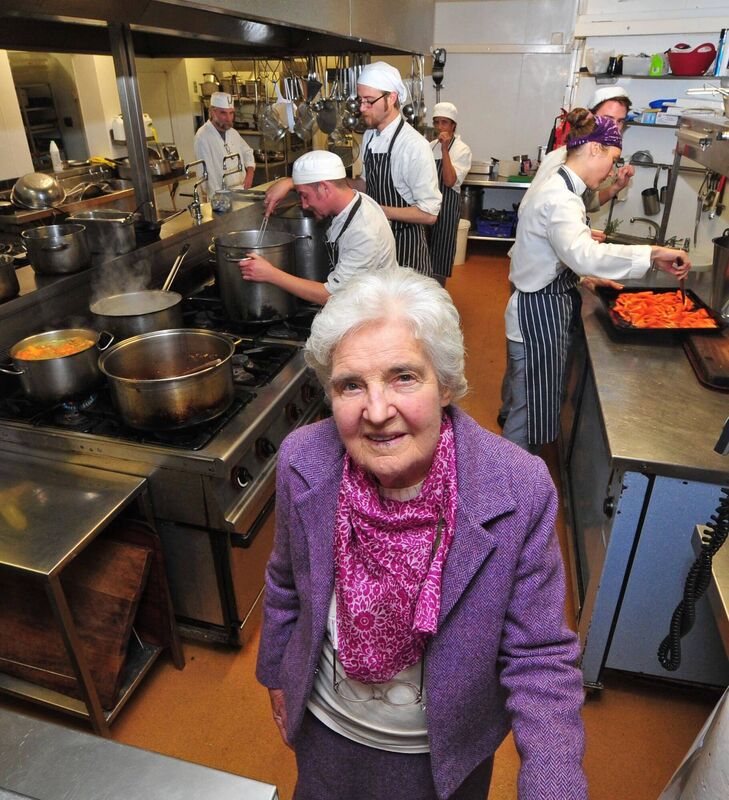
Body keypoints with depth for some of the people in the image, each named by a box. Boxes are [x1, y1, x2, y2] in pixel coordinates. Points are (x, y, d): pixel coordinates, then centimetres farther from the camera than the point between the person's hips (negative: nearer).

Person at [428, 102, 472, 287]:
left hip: (447, 205, -5)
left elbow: (450, 181, -21)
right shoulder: (431, 146, 9)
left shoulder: (462, 150, -9)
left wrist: (445, 149, -23)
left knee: (440, 251, 2)